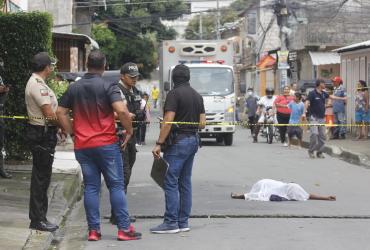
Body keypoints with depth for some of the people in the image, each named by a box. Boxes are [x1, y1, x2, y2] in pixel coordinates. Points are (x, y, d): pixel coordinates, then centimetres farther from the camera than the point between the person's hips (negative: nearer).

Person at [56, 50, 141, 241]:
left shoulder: (74, 88, 8)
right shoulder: (108, 86, -8)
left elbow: (60, 113, 9)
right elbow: (121, 111, -20)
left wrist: (71, 132, 15)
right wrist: (129, 131, -6)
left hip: (82, 146, 4)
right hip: (106, 143, -4)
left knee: (91, 187, 8)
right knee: (116, 186, 2)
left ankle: (93, 230, 7)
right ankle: (124, 229, 1)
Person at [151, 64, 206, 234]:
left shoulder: (174, 94, -11)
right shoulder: (197, 96, 11)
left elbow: (168, 121, -17)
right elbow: (202, 124, 11)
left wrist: (159, 144, -16)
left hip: (178, 140, -8)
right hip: (193, 139, 8)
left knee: (171, 182, -7)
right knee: (185, 182, 11)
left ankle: (171, 223, -9)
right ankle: (183, 222, 12)